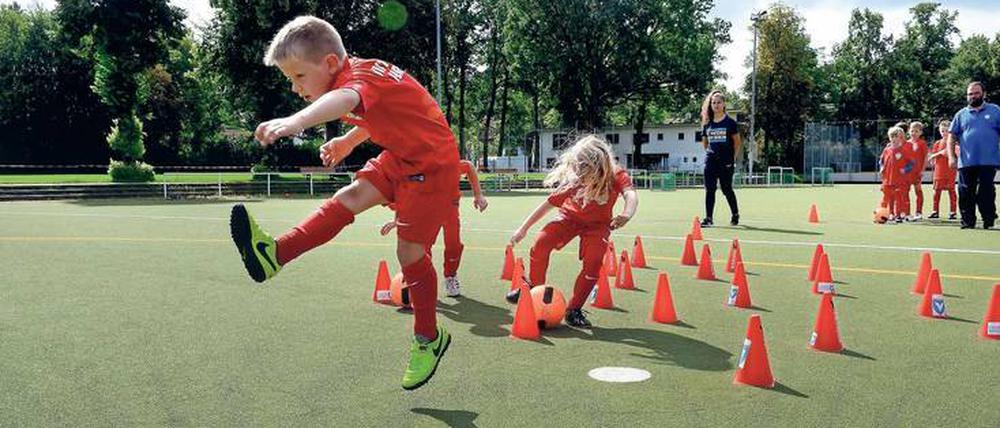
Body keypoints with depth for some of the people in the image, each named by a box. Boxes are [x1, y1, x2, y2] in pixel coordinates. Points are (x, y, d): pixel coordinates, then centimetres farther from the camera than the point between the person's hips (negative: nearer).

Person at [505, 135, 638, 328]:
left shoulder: (616, 175, -31)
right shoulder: (572, 179, -28)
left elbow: (631, 195, -51)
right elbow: (549, 203, -18)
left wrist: (627, 214, -76)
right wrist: (523, 229, -16)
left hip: (598, 223, -1)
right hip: (570, 217, 1)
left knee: (593, 263, -20)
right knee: (541, 243, -19)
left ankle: (574, 309, -3)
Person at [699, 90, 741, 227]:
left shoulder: (730, 122, -2)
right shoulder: (707, 123, 8)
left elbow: (737, 142, 2)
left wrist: (732, 157, 1)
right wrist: (710, 152, 9)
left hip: (726, 162, -3)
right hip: (711, 161, 3)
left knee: (726, 189, 4)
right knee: (709, 189, -2)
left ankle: (735, 214, 24)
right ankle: (708, 218, 0)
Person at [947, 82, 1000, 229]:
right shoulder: (961, 115, 12)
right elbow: (951, 136, 10)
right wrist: (951, 156, -2)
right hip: (966, 162, 2)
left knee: (986, 193, -1)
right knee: (966, 194, 3)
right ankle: (968, 223, 10)